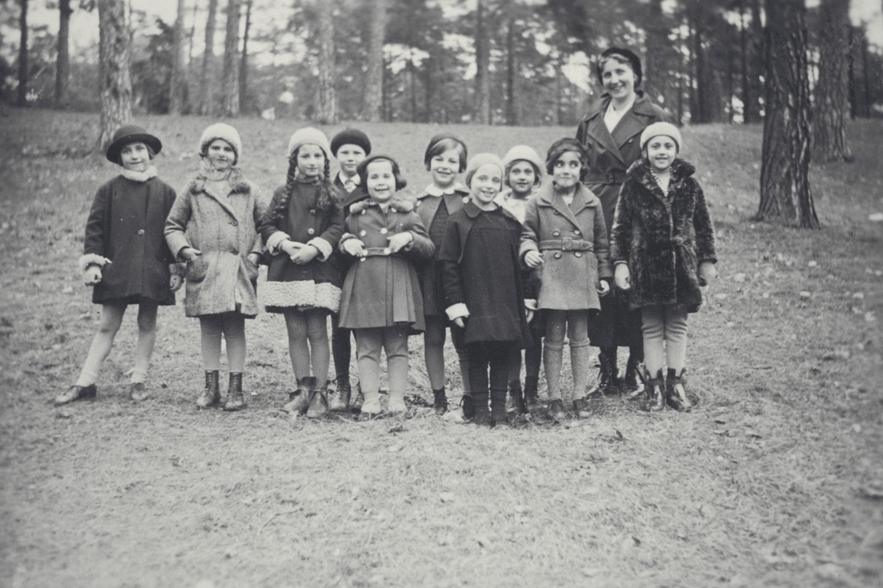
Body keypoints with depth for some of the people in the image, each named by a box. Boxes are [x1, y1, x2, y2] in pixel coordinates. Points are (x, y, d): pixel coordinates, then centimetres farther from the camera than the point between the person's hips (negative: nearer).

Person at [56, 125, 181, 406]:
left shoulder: (165, 192, 3)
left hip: (153, 271, 0)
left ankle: (138, 380, 19)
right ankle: (85, 383, 10)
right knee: (107, 325, 4)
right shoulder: (109, 191, 3)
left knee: (147, 325, 7)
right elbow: (95, 227, 3)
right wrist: (93, 262, -6)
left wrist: (176, 268, 0)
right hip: (116, 269, 0)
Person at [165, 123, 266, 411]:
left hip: (238, 269, -1)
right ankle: (210, 387, 13)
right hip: (203, 269, 1)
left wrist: (256, 254, 0)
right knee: (208, 328, 4)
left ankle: (235, 389, 5)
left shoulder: (249, 191, 11)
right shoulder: (193, 190, 10)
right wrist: (185, 250, -2)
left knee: (235, 328, -2)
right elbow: (173, 226, 14)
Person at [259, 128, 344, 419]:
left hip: (320, 270, -3)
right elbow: (267, 225, 8)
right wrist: (284, 243, -9)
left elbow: (338, 227, -4)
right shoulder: (283, 193, 11)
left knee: (317, 332, -3)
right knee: (296, 332, 6)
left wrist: (314, 248, -16)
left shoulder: (332, 194, 3)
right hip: (287, 270, 3)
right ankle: (302, 389, 14)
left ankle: (319, 392, 2)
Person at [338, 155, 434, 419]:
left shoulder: (407, 214, 9)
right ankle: (370, 400, 8)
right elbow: (343, 236, 23)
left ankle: (397, 399, 10)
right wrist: (346, 241, 1)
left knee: (397, 347, 3)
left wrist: (409, 238, -13)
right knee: (366, 348, 2)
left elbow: (429, 249, 5)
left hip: (398, 288, -1)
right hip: (364, 288, 1)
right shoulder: (355, 214, 13)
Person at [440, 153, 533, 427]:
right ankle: (480, 409, 11)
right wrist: (455, 302, -9)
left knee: (502, 355, 6)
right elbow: (449, 265, -3)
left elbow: (518, 263, 13)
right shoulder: (458, 221, -2)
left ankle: (499, 408, 16)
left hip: (505, 301, 3)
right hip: (474, 302, -3)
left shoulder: (510, 222, 9)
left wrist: (524, 299, 11)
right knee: (477, 356, 1)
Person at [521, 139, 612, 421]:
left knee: (580, 338, 8)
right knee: (554, 339, 3)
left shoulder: (591, 202, 7)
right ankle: (555, 398, 11)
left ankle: (579, 395, 18)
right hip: (551, 277, -2)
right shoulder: (539, 202, 0)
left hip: (583, 278, 2)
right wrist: (529, 250, -17)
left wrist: (604, 275, 11)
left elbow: (601, 241, 12)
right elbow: (528, 233, 5)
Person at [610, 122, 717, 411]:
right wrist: (620, 262, -4)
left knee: (677, 326, 9)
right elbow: (620, 227, 0)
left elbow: (703, 226, 10)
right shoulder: (633, 185, -2)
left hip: (681, 266, 2)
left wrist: (707, 260, 8)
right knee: (652, 327, 6)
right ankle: (654, 384, 15)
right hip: (646, 266, -1)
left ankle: (675, 383, 19)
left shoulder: (689, 186, 4)